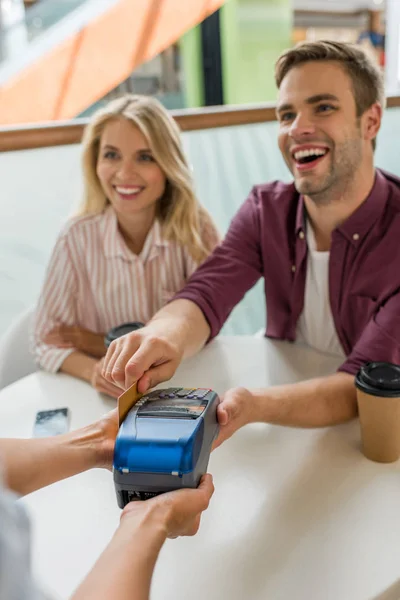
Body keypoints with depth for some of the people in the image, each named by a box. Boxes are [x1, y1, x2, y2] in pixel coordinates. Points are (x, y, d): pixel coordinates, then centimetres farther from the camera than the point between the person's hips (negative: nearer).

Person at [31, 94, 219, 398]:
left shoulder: (195, 229, -11)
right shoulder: (78, 239, -11)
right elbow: (48, 342, -8)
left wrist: (109, 345, -10)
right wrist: (93, 370, -28)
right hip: (108, 397, 0)